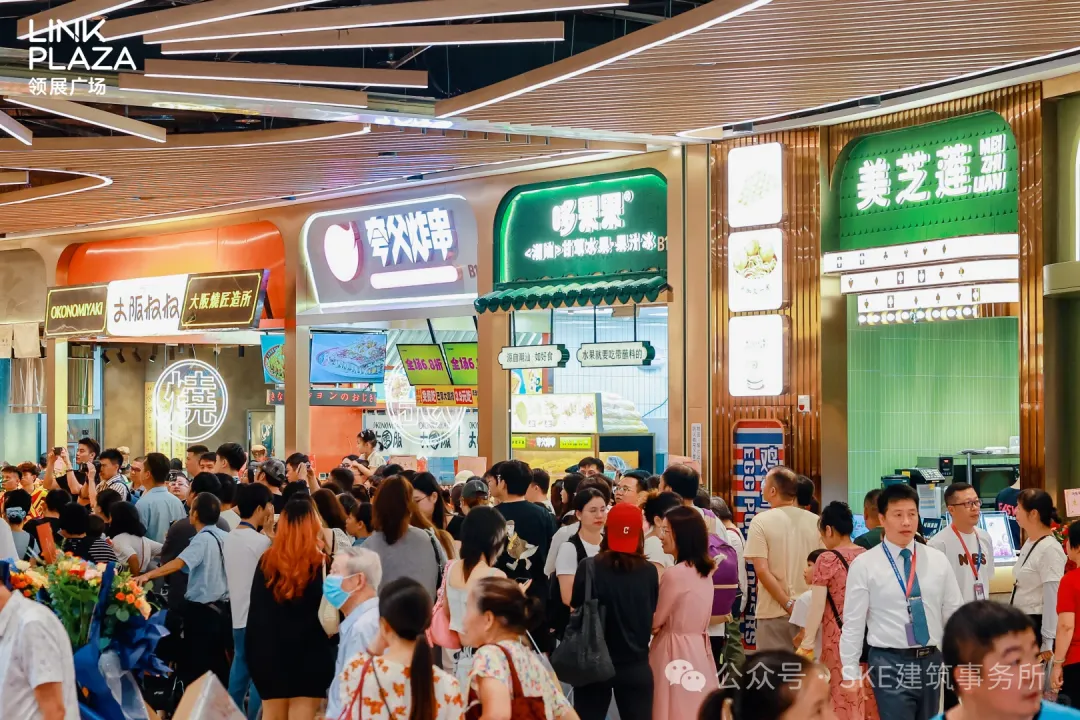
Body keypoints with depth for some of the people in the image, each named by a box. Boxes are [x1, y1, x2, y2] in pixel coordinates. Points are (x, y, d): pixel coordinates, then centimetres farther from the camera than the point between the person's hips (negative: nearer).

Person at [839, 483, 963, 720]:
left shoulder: (937, 560, 6)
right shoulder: (864, 565, -4)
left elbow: (954, 613, 9)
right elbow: (853, 623, -3)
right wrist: (851, 672, -5)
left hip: (931, 660, 4)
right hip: (891, 663, -4)